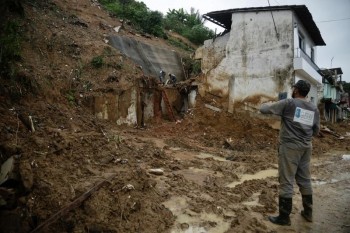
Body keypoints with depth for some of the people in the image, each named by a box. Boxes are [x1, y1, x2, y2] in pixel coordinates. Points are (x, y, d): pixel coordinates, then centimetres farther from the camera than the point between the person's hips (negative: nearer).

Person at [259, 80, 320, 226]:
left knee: (286, 182, 0)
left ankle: (284, 217, 7)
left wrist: (264, 104, 17)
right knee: (305, 180, 17)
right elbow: (316, 132, 15)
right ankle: (308, 212, 29)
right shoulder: (314, 109, 9)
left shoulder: (288, 103, -8)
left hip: (290, 147, -6)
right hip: (306, 147, 6)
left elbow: (263, 110, -6)